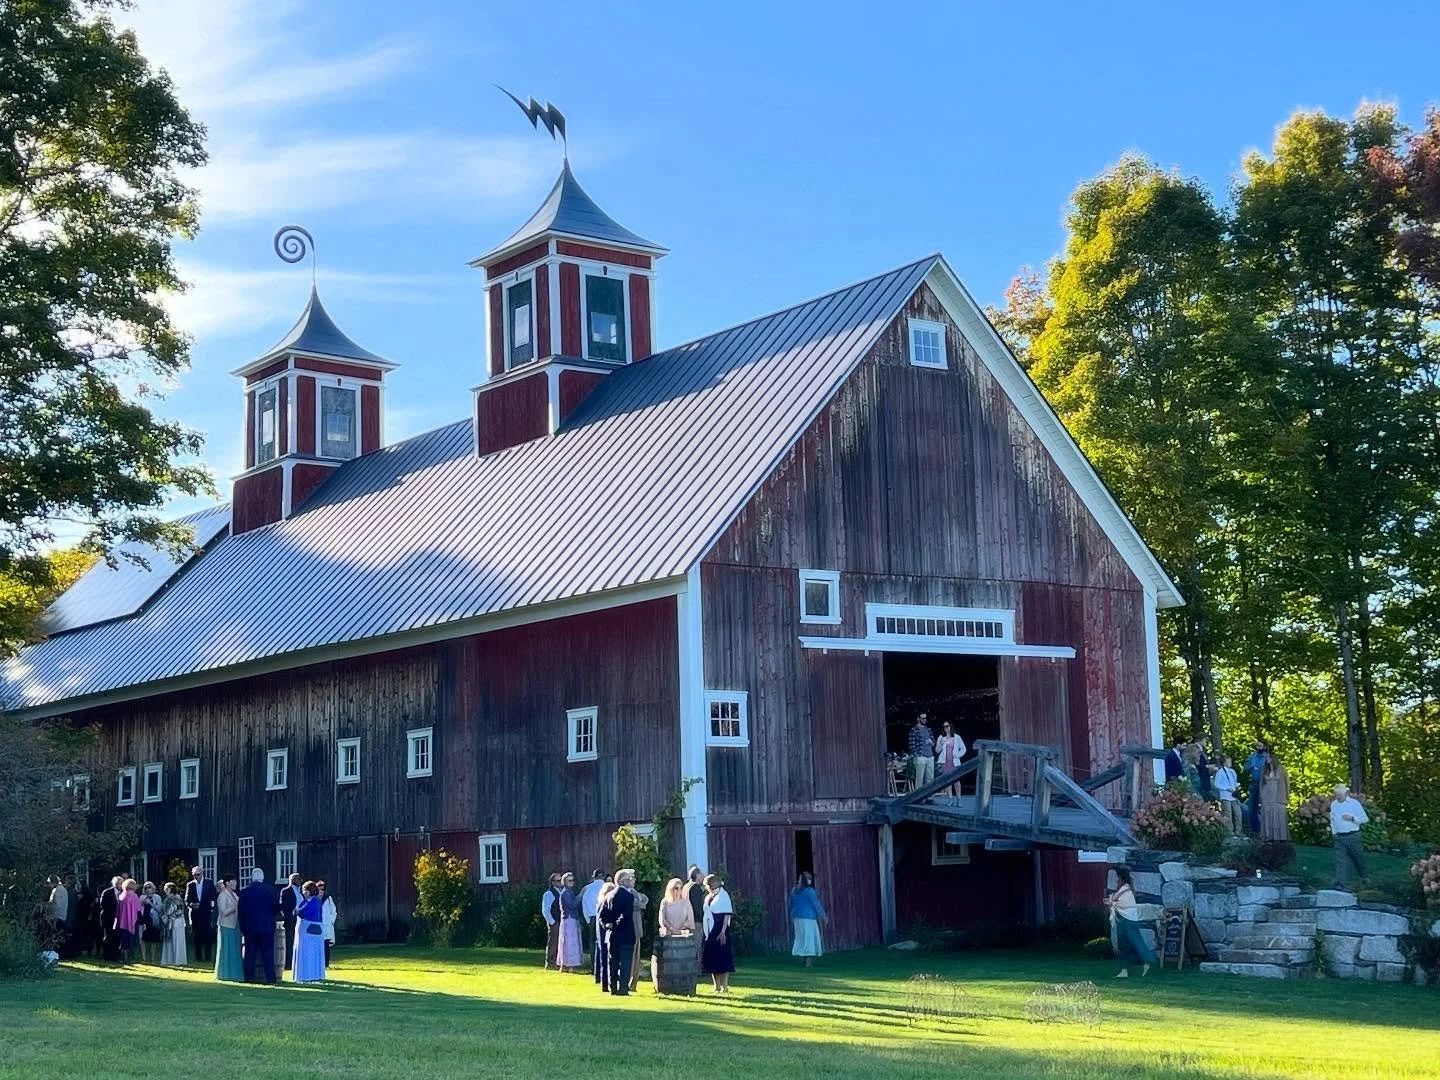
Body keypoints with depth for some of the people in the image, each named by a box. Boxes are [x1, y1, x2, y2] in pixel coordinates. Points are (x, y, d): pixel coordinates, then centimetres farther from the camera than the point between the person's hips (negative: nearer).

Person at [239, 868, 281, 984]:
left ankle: (249, 977, 5)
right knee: (268, 953, 2)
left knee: (250, 954, 7)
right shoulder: (271, 890, -5)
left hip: (249, 928, 1)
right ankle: (270, 978, -1)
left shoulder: (244, 891, -2)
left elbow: (241, 912, 1)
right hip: (267, 927, -1)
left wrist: (242, 929, 9)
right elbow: (277, 908, -2)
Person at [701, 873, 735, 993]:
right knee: (712, 960, 7)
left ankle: (725, 987, -1)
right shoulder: (708, 897, 15)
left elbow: (727, 915, -11)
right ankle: (717, 987, 13)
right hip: (709, 932, 7)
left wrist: (723, 932, -18)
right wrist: (705, 932, 9)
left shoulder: (723, 895, -6)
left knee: (723, 959, -4)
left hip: (720, 932, -7)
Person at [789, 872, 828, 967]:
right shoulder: (809, 891, -12)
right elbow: (816, 904, -10)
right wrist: (824, 916, -2)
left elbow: (791, 905, 14)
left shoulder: (794, 890, 8)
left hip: (797, 917, 6)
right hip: (808, 918, -6)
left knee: (801, 938, 13)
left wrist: (792, 918, 24)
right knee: (809, 937, -2)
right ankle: (809, 961, -5)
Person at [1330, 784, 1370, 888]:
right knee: (1340, 861, -8)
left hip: (1353, 836, -3)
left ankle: (1363, 877, 37)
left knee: (1358, 859, 13)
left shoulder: (1354, 803, -4)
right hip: (1339, 837, 3)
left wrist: (1352, 818, -18)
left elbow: (1365, 818, -4)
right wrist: (1334, 832, 12)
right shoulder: (1333, 804, 10)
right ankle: (1340, 883, -12)